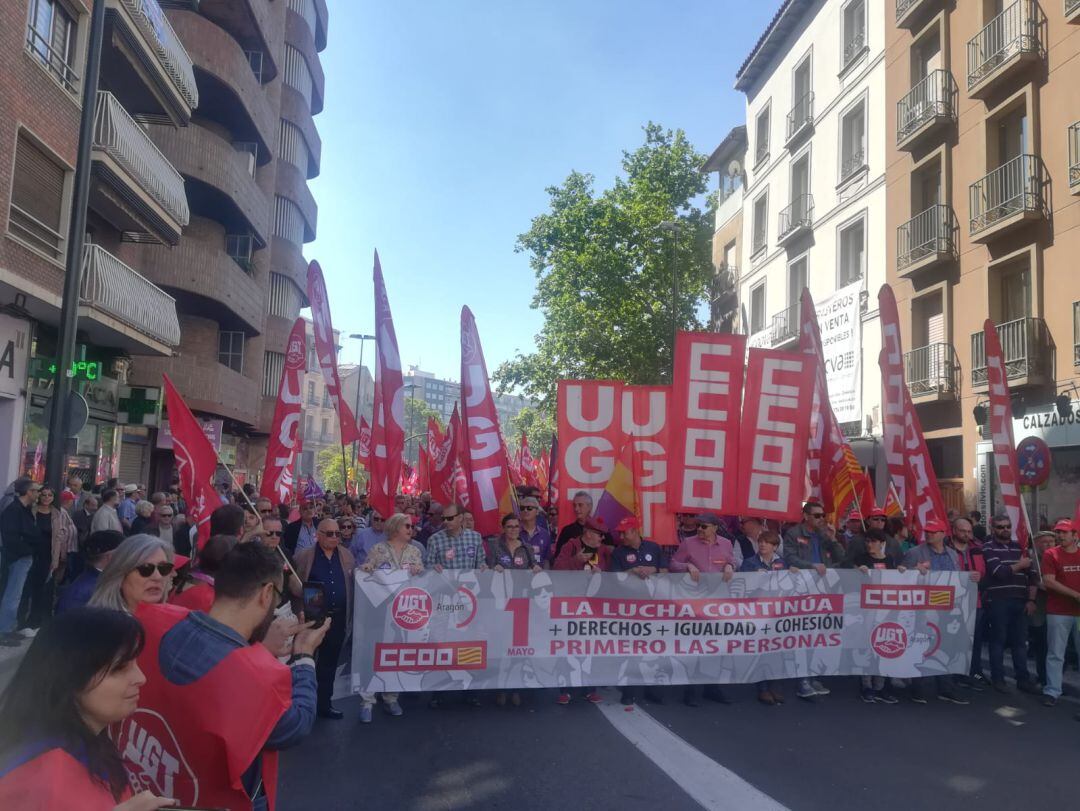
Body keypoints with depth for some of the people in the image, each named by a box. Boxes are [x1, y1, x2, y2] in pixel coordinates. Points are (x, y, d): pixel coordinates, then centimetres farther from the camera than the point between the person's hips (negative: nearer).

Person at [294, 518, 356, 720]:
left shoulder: (347, 556, 6)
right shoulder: (303, 556, -5)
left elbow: (353, 584, 9)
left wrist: (350, 615, 6)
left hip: (338, 618, 4)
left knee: (329, 663, 14)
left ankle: (324, 704, 26)